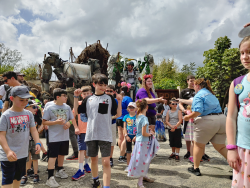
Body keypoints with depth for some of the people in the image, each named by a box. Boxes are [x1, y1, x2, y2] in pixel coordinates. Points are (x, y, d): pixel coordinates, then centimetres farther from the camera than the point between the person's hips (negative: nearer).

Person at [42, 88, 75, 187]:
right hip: (54, 137, -5)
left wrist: (69, 123, -12)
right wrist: (56, 122, -20)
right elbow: (44, 122, -7)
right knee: (52, 156, -3)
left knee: (62, 154, 19)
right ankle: (50, 178, 4)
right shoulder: (49, 108, -9)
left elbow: (72, 119, 11)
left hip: (65, 136, 5)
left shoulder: (67, 107, 3)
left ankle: (60, 171, 39)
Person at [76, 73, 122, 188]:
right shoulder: (88, 99, 6)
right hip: (91, 134, 3)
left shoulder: (110, 98, 0)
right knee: (93, 159, 19)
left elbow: (118, 114, 0)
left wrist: (119, 101, -15)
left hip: (105, 135, -3)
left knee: (106, 162, -6)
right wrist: (76, 97, 0)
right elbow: (77, 111, 9)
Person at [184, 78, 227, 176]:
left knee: (198, 145, 10)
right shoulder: (211, 94, 21)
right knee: (221, 147, 16)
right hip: (221, 119, 8)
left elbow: (198, 111, -21)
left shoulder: (199, 95, -8)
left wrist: (188, 117, -4)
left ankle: (195, 168, 21)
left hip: (207, 122, -8)